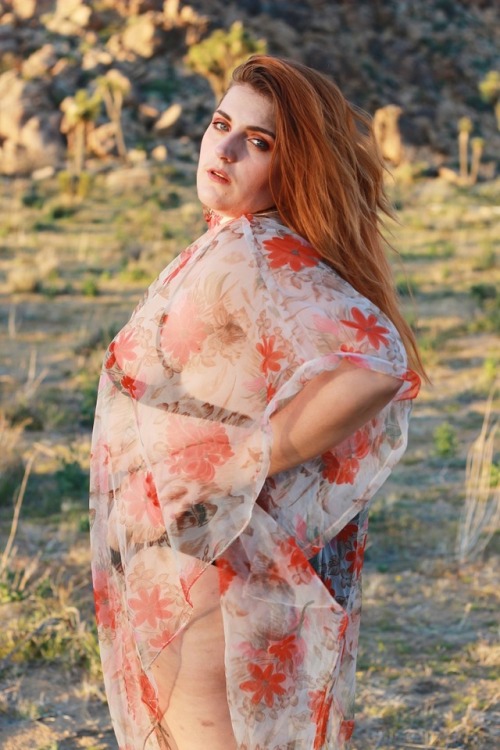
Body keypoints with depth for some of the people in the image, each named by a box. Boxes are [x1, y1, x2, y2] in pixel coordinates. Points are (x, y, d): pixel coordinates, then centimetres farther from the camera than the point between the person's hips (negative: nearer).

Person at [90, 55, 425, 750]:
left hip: (218, 571, -9)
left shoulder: (258, 257, -21)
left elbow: (374, 368, -35)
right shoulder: (224, 246, 8)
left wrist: (245, 463, -24)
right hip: (176, 569, 9)